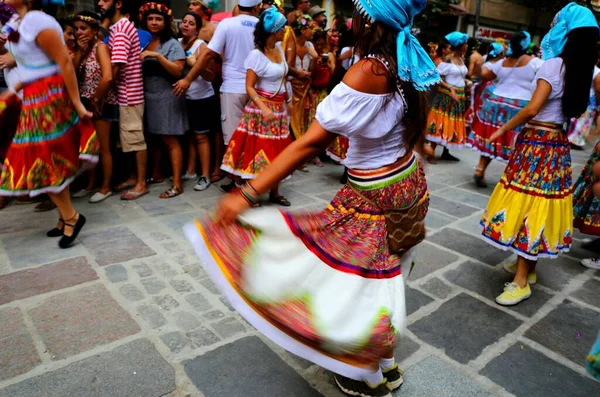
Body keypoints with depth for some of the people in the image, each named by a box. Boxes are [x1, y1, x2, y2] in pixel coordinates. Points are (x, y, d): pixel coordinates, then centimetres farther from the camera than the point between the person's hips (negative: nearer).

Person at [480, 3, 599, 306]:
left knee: (529, 207, -4)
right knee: (539, 208, 15)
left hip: (537, 144, -8)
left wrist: (504, 128, -8)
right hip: (557, 144, 8)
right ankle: (528, 267, 29)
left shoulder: (553, 64, -14)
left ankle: (521, 282, 2)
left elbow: (532, 109, -21)